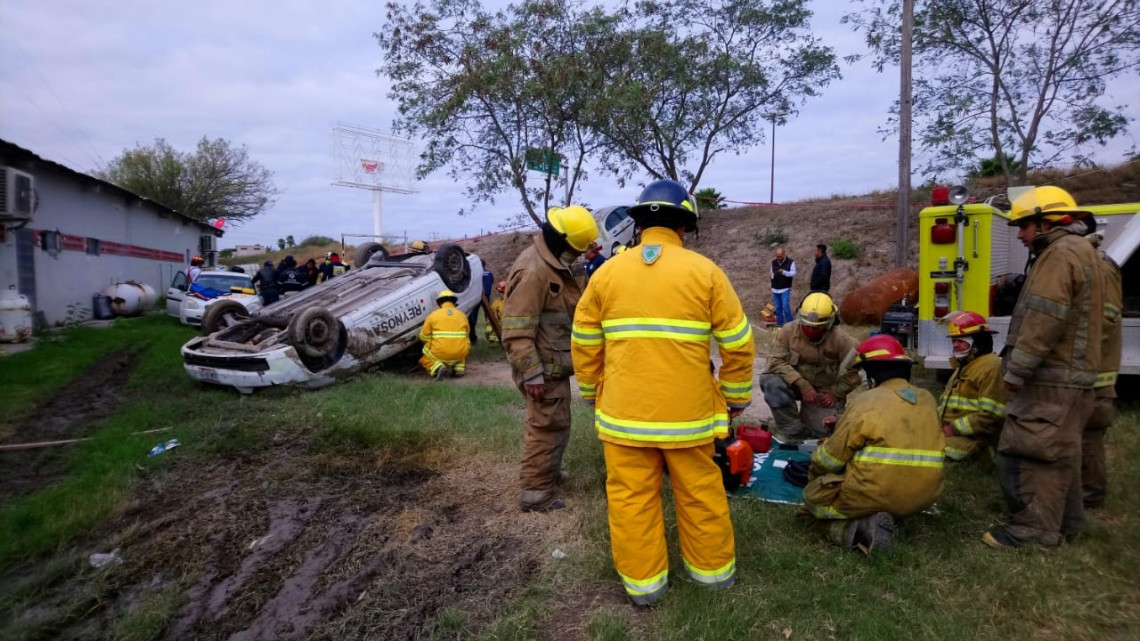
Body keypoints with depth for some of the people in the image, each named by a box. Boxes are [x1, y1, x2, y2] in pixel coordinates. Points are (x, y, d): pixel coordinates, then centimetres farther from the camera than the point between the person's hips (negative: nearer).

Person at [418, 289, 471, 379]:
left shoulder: (433, 315, 2)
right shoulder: (462, 315, 11)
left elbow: (424, 337, 4)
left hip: (439, 353, -3)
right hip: (459, 354, 3)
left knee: (424, 360, 27)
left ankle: (438, 367, -6)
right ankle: (459, 368, 10)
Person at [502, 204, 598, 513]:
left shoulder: (555, 265, 12)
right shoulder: (533, 270, -23)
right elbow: (517, 331, -26)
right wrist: (532, 374, -26)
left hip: (554, 364, 10)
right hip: (543, 368, -10)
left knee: (553, 423, 22)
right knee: (548, 426, -2)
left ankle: (547, 472, 40)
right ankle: (535, 492, 9)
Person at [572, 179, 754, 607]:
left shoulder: (607, 273, 1)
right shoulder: (704, 271, -3)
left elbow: (584, 344, 6)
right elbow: (737, 342, 0)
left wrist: (593, 394, 20)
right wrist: (737, 395, 13)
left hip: (624, 411, 1)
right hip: (688, 410, 0)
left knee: (632, 496, 12)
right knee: (700, 492, 17)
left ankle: (642, 581, 26)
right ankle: (713, 569, 34)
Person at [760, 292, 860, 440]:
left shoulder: (840, 339, -15)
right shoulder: (789, 330, -14)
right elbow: (776, 361, -20)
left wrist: (836, 393, -9)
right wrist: (802, 385, -29)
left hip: (823, 391, 0)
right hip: (795, 384, 0)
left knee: (822, 431, -15)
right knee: (771, 382, -32)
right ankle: (793, 431, -15)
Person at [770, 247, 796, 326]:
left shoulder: (790, 262, -5)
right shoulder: (773, 262, 7)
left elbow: (794, 273, -12)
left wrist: (784, 272, -27)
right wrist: (771, 275, -10)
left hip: (785, 289, -4)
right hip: (775, 289, 4)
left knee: (785, 306, -11)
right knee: (778, 307, 7)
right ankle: (779, 324, 15)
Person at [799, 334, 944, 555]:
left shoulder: (866, 402, -11)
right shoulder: (927, 399, 7)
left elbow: (829, 459, -5)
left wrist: (814, 471, 18)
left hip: (874, 496, -7)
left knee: (813, 496, 15)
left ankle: (858, 530, -10)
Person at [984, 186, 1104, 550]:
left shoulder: (1060, 254, -14)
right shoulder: (1080, 251, 21)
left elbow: (1044, 321, -23)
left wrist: (1016, 370, -18)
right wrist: (1020, 368, 20)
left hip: (1052, 379, -11)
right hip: (1067, 376, 11)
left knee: (1032, 452, -7)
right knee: (1057, 453, 17)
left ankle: (1036, 530, -2)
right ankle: (1065, 523, 27)